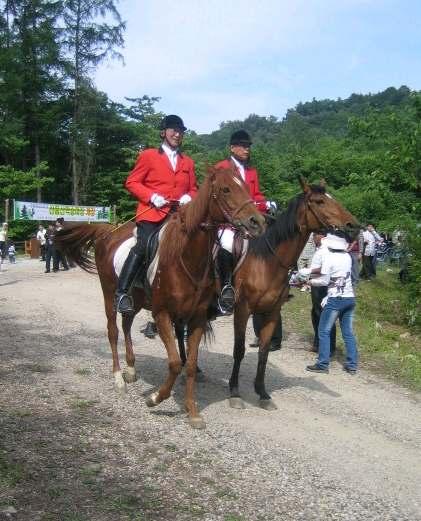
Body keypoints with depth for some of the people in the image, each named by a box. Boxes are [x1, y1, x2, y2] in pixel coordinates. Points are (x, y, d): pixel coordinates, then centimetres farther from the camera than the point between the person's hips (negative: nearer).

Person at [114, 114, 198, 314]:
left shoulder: (188, 162, 22)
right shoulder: (148, 156, 10)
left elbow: (193, 189, 25)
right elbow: (132, 182, 4)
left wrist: (188, 197, 0)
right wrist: (152, 196, -11)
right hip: (152, 213, -5)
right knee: (144, 246, -24)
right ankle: (121, 293, -20)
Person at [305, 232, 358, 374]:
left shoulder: (328, 257, -11)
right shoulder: (347, 257, 7)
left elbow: (324, 281, -10)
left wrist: (311, 281, 6)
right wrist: (320, 274, 11)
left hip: (335, 299, -6)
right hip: (350, 298, 6)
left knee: (324, 331, 3)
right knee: (348, 332, 10)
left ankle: (323, 364, 2)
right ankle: (352, 365, 11)